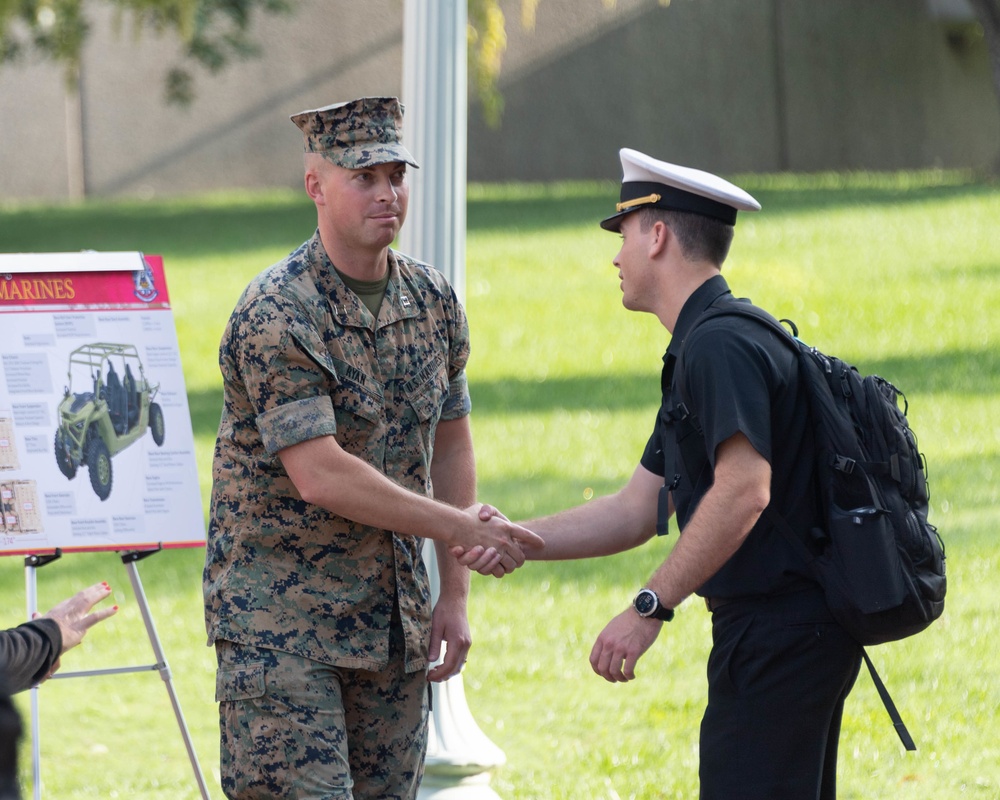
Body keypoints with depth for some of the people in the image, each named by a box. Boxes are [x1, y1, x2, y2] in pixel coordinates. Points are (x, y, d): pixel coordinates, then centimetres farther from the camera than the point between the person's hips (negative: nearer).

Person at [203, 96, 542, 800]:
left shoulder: (434, 302, 7)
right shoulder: (276, 315, -16)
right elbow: (319, 476, -22)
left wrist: (455, 594, 11)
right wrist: (463, 528, -18)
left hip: (395, 622, 7)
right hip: (279, 623, -6)